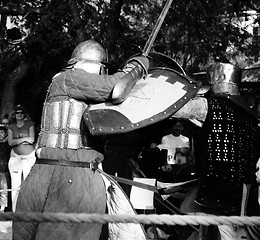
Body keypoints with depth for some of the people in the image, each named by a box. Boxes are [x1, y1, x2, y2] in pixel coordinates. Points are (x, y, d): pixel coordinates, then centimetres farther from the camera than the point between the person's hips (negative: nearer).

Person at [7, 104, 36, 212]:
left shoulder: (30, 124, 4)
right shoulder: (11, 127, 10)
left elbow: (32, 139, -8)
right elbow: (10, 142, -3)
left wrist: (17, 140, -3)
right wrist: (24, 139, -9)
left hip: (29, 157, -2)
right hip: (15, 157, 2)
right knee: (15, 185, -3)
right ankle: (14, 210, 0)